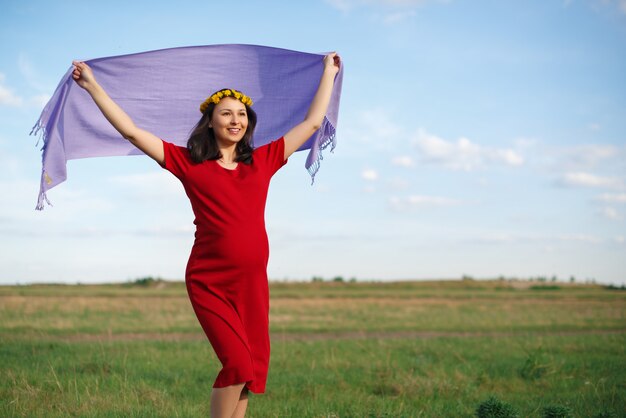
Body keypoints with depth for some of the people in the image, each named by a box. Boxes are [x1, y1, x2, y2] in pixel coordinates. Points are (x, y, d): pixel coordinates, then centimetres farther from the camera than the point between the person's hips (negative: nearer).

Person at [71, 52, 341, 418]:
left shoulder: (263, 161, 9)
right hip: (210, 283, -4)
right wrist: (93, 86, -1)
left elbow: (312, 123, 17)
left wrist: (328, 73, 24)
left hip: (253, 281, 4)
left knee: (253, 367, 4)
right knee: (237, 363, -15)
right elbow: (131, 130, 0)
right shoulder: (189, 163, 2)